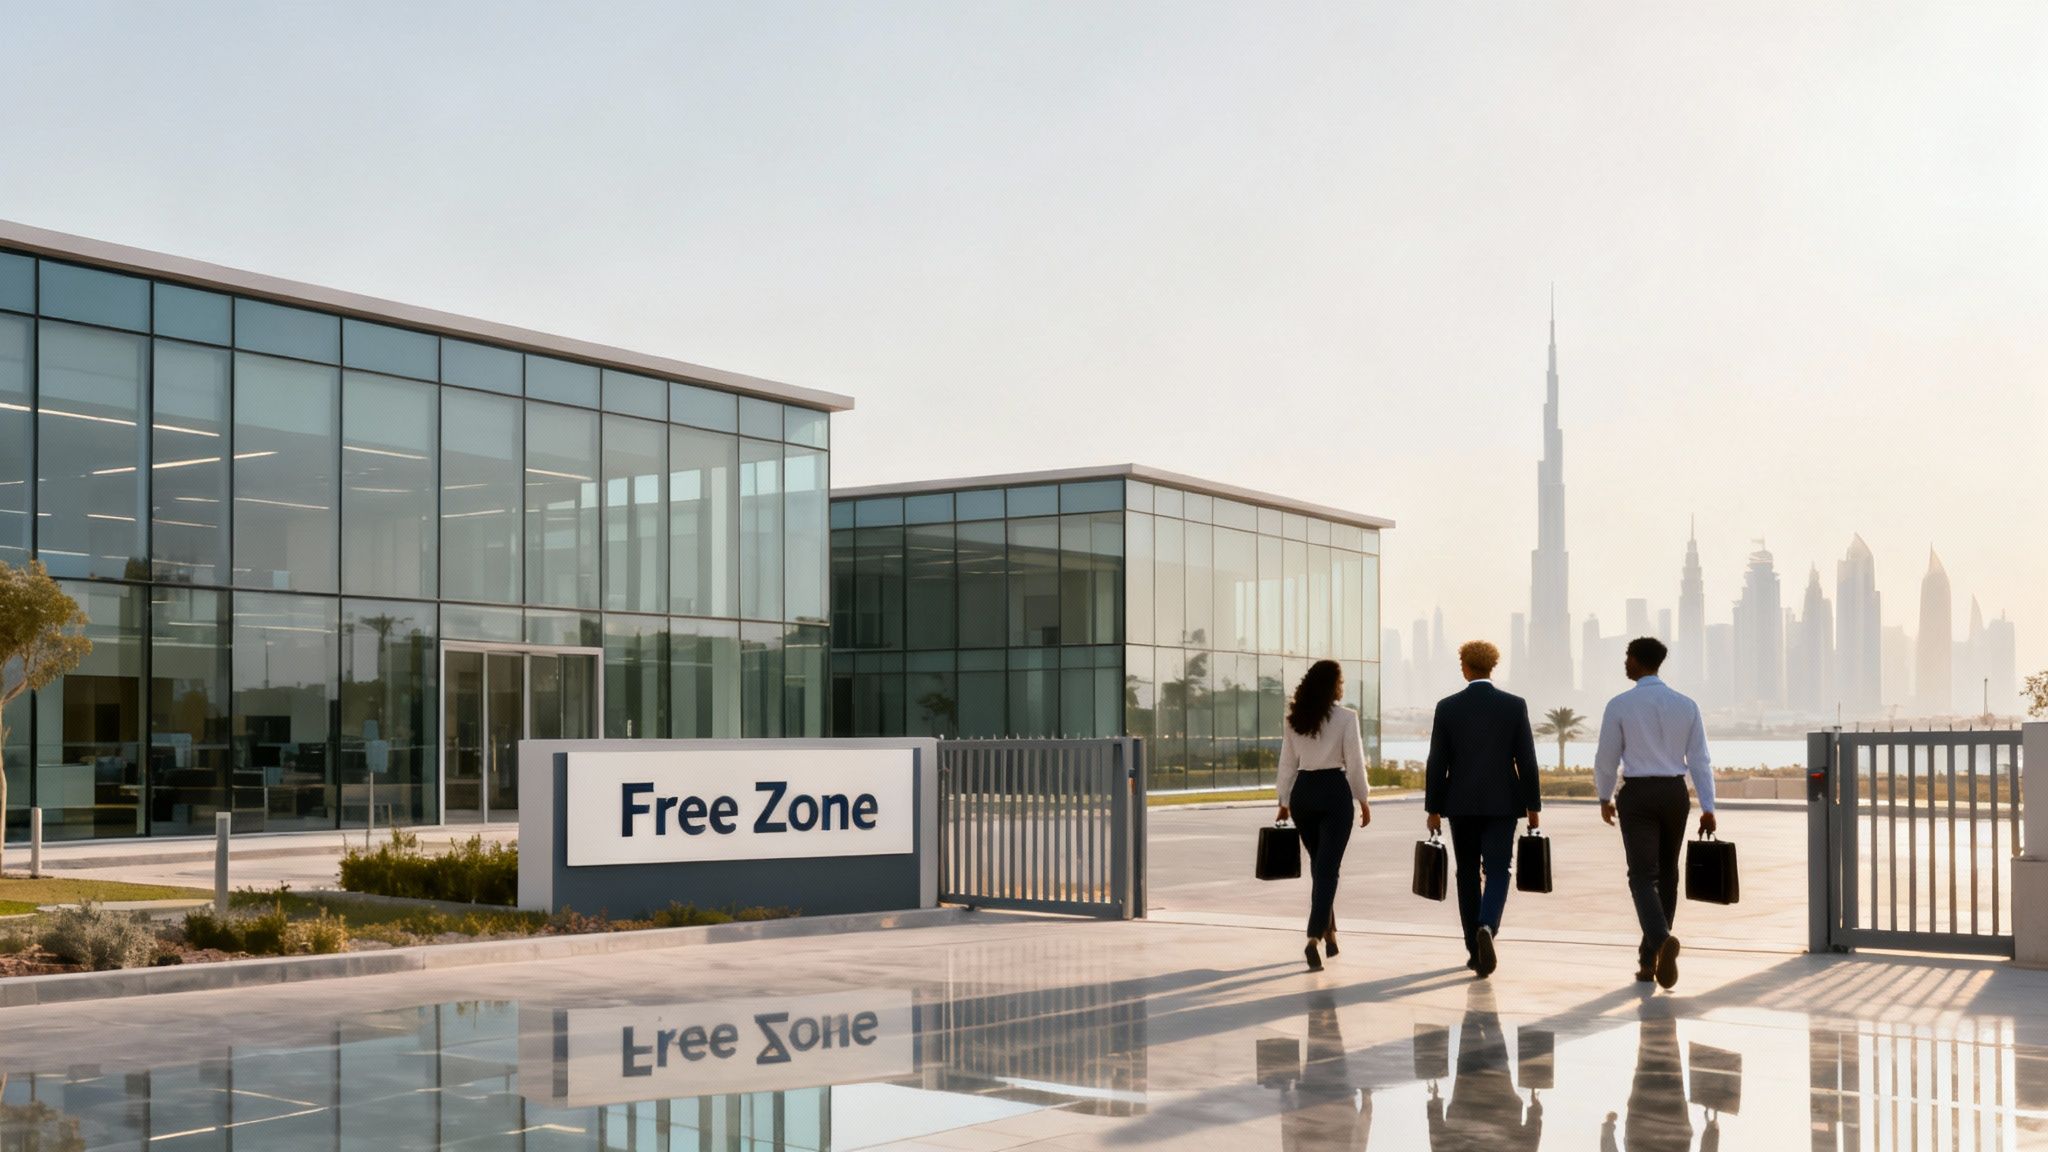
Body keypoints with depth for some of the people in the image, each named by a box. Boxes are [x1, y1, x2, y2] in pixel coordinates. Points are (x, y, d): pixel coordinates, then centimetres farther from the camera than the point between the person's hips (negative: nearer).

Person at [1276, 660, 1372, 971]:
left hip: (1302, 793, 5)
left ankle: (1328, 930, 29)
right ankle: (1314, 937, -18)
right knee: (1327, 868, -5)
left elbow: (1287, 763, 8)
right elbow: (1354, 762, -7)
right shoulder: (1345, 717, -8)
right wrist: (1363, 800, 3)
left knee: (1319, 864, 20)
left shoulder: (1294, 719, 5)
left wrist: (1284, 801, 15)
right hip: (1334, 792, -5)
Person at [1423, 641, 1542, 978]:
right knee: (1497, 871, 2)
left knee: (1468, 874, 11)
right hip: (1502, 802, -1)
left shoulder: (1447, 707, -3)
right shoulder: (1515, 705, -3)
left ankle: (1475, 951, 14)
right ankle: (1487, 928, -26)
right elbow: (1526, 760, -3)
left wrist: (1433, 809, 3)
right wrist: (1533, 806, 5)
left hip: (1461, 803, 1)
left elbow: (1437, 763, -3)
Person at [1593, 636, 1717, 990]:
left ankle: (1662, 939, -30)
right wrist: (1708, 807, 2)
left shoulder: (1620, 705, -7)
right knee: (1667, 875, 15)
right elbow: (1700, 760, 0)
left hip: (1637, 795, -3)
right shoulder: (1686, 705, 2)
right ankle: (1650, 959, 21)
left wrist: (1605, 797, 15)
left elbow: (1607, 759, -1)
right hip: (1675, 793, 3)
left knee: (1643, 876, -3)